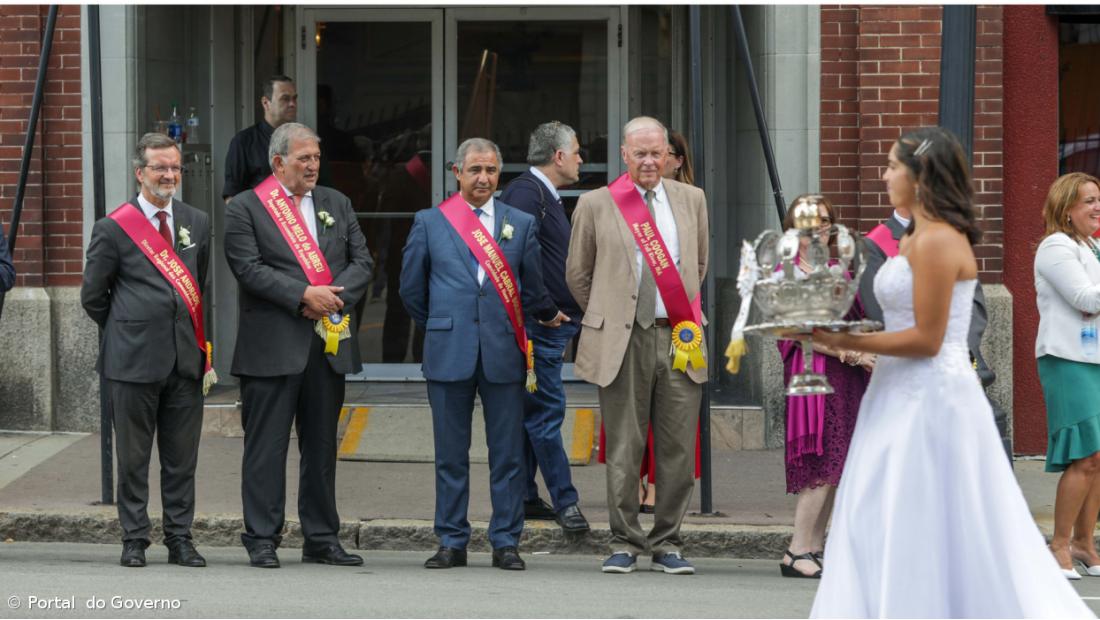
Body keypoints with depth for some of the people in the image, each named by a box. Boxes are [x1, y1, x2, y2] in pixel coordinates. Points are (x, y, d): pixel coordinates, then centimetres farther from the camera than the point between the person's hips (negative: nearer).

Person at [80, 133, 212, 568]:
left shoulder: (197, 223, 11)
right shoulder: (114, 228, -3)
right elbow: (92, 296, 4)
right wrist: (127, 331, 10)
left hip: (185, 357, 4)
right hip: (133, 359, -4)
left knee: (182, 458, 7)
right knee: (133, 457, 3)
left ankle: (180, 539, 14)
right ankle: (134, 540, 11)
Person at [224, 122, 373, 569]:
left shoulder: (336, 204, 15)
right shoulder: (246, 207, -1)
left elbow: (362, 262, 11)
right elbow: (249, 268, -11)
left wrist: (335, 296, -8)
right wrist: (304, 295, -17)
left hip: (330, 343, 5)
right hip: (273, 344, -5)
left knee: (322, 444, 10)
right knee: (267, 445, -2)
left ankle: (322, 539, 16)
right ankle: (262, 540, 3)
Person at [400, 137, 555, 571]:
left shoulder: (521, 224, 9)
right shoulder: (430, 222, 6)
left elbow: (532, 290, 15)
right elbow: (411, 288, 13)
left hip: (503, 354, 1)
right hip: (449, 354, 0)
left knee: (507, 454, 2)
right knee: (451, 455, 4)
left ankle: (505, 543, 9)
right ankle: (452, 543, 11)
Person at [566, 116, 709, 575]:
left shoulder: (691, 200, 12)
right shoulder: (596, 205, 4)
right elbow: (577, 274, 12)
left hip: (679, 338, 2)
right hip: (622, 340, -2)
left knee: (678, 449, 2)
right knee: (624, 450, 1)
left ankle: (667, 545, 12)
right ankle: (625, 543, 11)